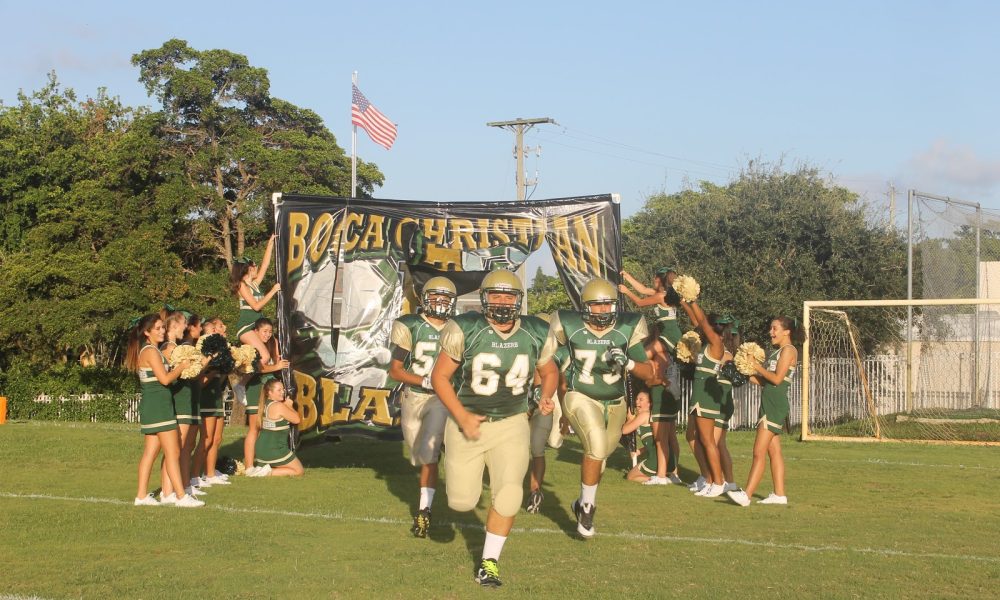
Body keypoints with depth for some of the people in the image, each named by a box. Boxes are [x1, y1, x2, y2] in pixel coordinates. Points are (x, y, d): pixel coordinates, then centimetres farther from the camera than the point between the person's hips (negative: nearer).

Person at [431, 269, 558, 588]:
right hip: (468, 421, -1)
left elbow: (550, 372, 12)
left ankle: (490, 560, 8)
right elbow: (440, 376, -8)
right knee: (462, 501, 1)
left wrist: (546, 396, -9)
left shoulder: (536, 335, -6)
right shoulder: (465, 330, -16)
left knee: (508, 493, -12)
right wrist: (461, 417, -18)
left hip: (511, 423, 2)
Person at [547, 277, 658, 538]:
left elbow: (649, 374, -9)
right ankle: (587, 506, -10)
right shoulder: (570, 326, -13)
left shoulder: (628, 329, -10)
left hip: (614, 403, 3)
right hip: (582, 399, -3)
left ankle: (584, 502, 42)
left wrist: (627, 363, -26)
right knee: (597, 445, -27)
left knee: (598, 457, 15)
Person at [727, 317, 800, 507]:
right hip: (768, 404, 10)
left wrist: (758, 367, -8)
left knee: (759, 452, -14)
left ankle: (746, 495, -18)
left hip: (776, 405, -10)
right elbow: (764, 382, 15)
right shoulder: (777, 352, 20)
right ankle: (779, 494, 11)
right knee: (774, 452, 9)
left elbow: (777, 379, -16)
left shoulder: (789, 350, -8)